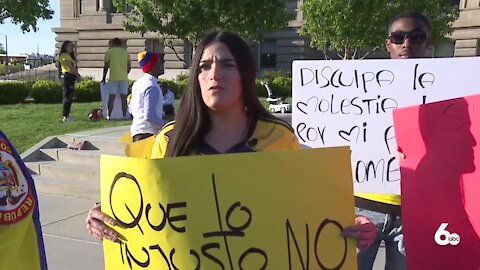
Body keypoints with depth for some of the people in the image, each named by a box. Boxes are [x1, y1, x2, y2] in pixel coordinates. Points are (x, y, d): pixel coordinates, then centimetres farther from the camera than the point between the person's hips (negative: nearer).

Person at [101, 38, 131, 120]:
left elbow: (106, 66, 4)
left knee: (111, 97, 1)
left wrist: (104, 78, 12)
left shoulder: (109, 51, 4)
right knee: (123, 97, 5)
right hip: (124, 78, 2)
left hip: (113, 78, -2)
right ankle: (124, 115, 4)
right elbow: (129, 67, 10)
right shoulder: (125, 52, 11)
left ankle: (109, 115, 0)